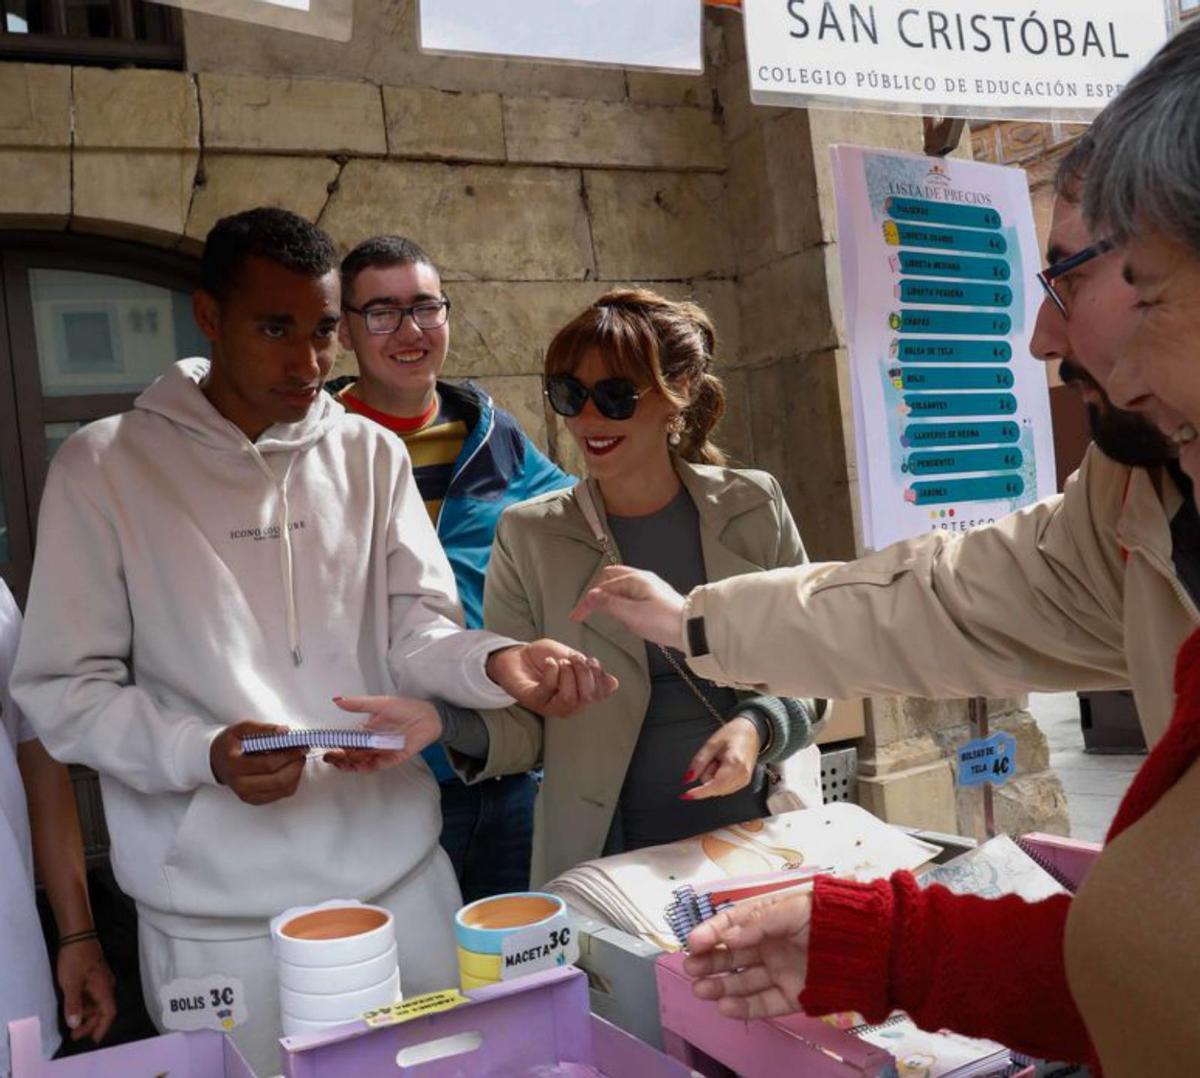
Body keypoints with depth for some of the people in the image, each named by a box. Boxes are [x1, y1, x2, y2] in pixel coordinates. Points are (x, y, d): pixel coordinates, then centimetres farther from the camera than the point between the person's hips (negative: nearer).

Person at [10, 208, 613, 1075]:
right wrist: (203, 753, -21)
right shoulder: (103, 466, -5)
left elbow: (415, 629, 0)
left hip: (400, 873, 3)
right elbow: (62, 689, -4)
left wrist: (494, 664, -22)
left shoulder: (372, 455, 4)